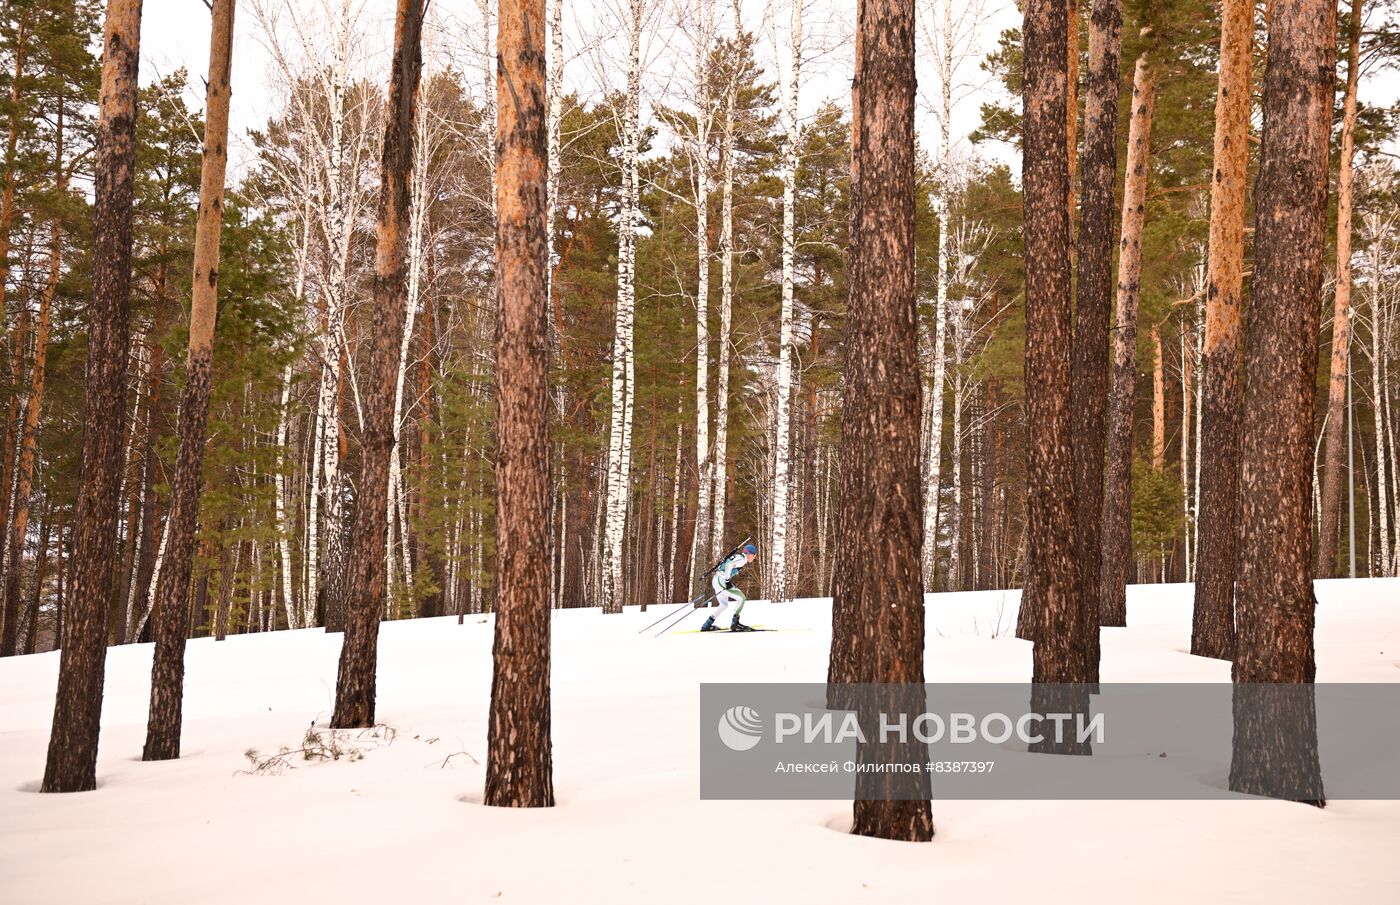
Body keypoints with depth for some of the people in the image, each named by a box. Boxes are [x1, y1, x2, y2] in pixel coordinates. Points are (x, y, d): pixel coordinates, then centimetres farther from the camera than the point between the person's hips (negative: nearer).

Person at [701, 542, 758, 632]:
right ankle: (735, 623, -10)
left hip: (716, 581, 10)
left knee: (724, 605, 24)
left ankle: (706, 625, 27)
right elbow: (728, 566, -25)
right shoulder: (742, 558, -10)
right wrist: (728, 581, -22)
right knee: (741, 598, -10)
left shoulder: (737, 557, 18)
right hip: (721, 582, -10)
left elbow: (723, 566, 22)